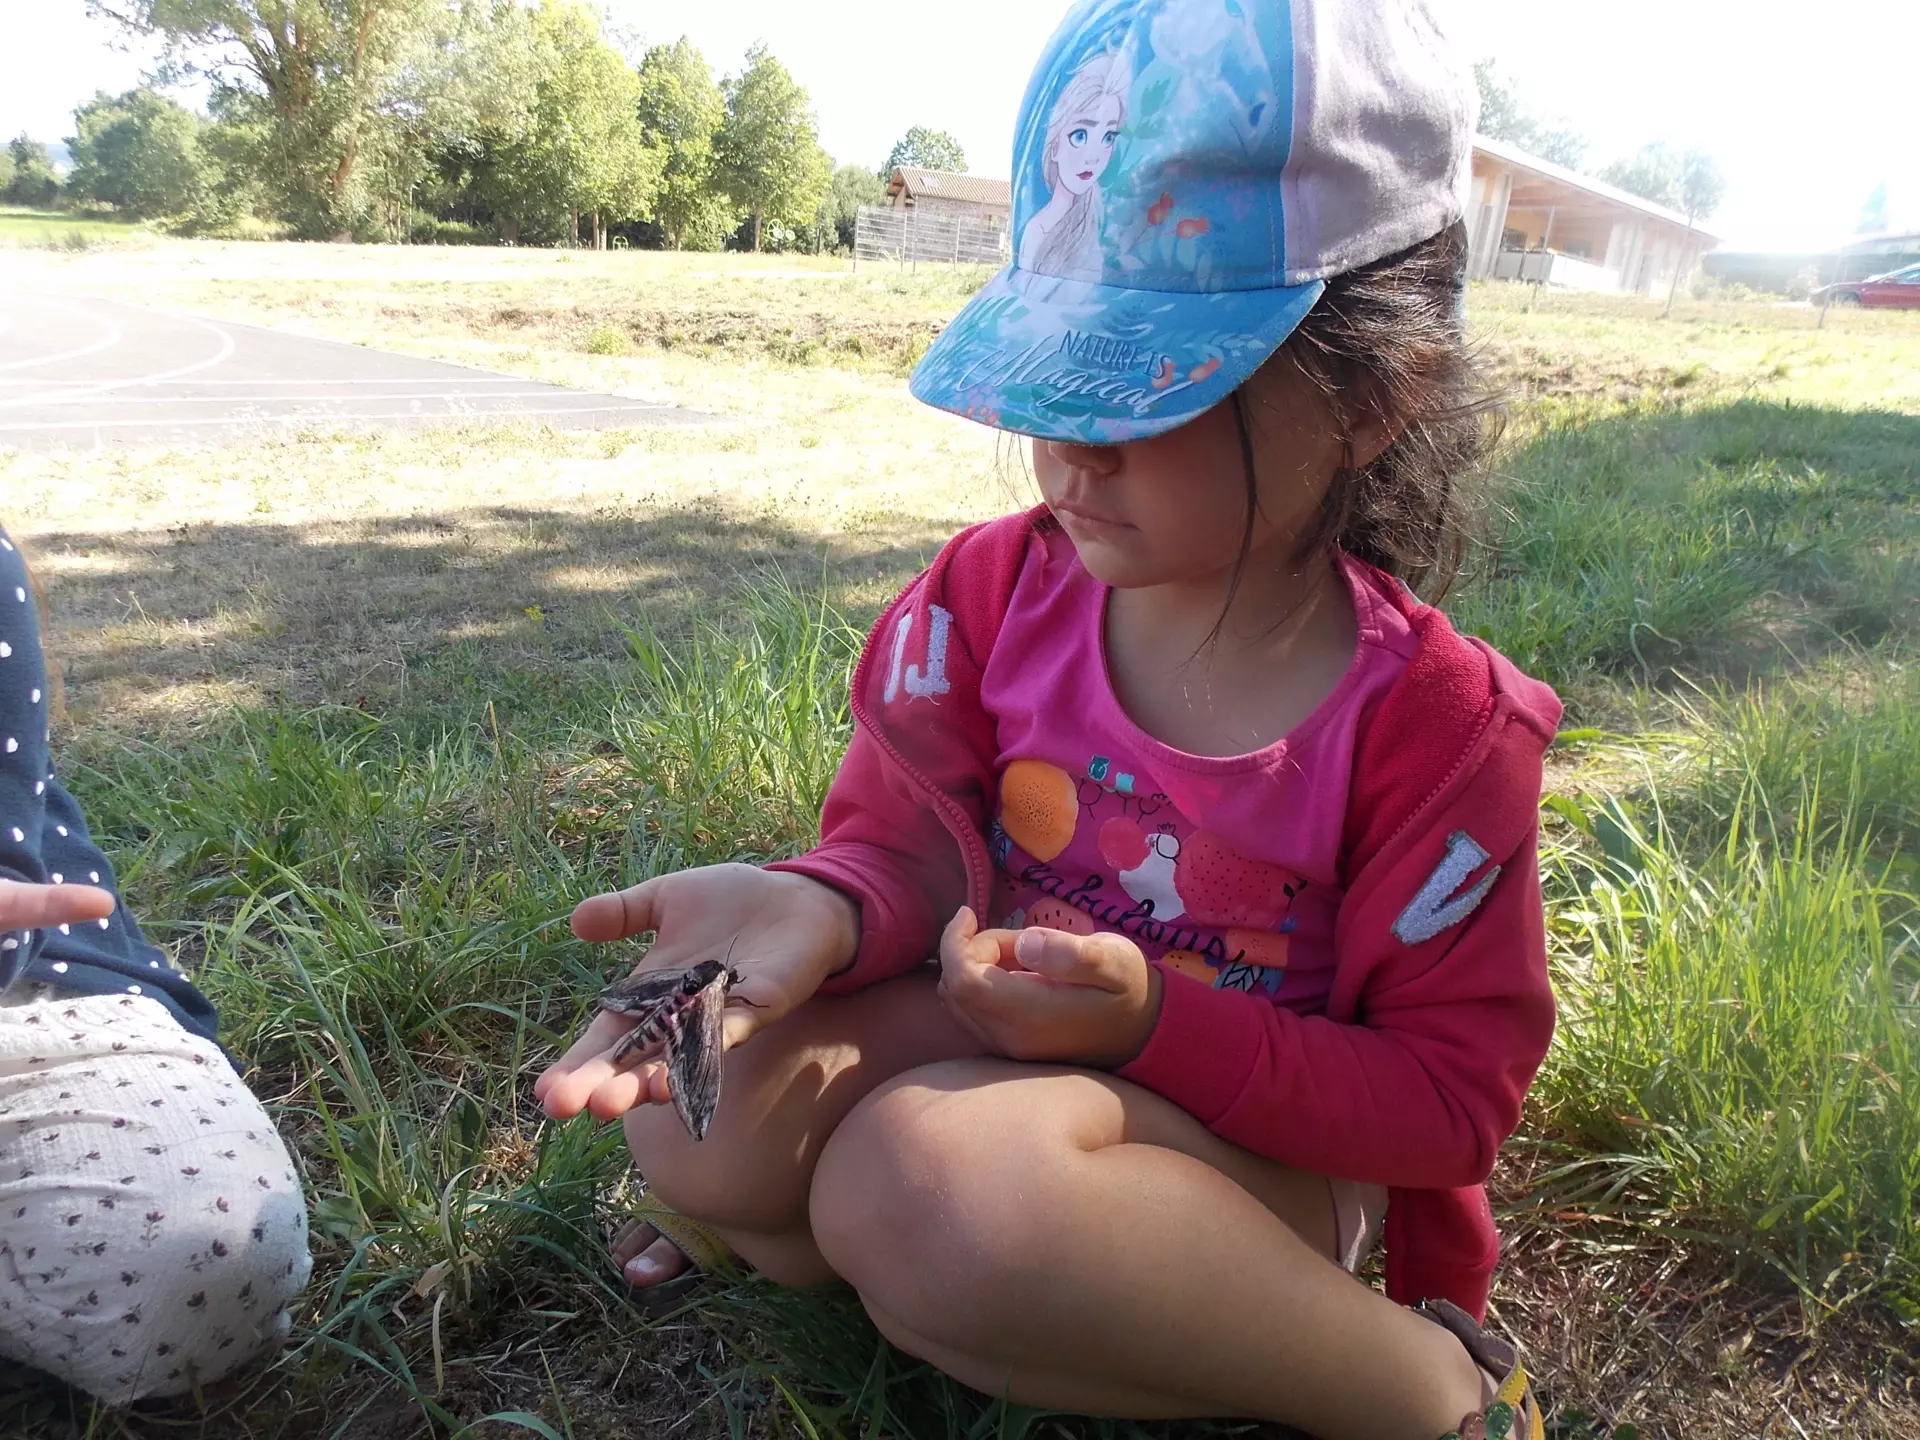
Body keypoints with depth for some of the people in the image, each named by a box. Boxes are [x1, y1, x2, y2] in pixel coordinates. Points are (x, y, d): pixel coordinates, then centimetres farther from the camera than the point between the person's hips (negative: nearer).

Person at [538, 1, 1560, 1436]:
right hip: (995, 1036, 3)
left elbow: (1450, 1096, -11)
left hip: (1259, 1133, -2)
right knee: (697, 1118, -21)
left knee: (935, 1169, -35)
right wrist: (820, 909, -30)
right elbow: (909, 841, -3)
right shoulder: (997, 587, -6)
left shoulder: (1434, 720, -17)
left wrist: (1153, 1021, -26)